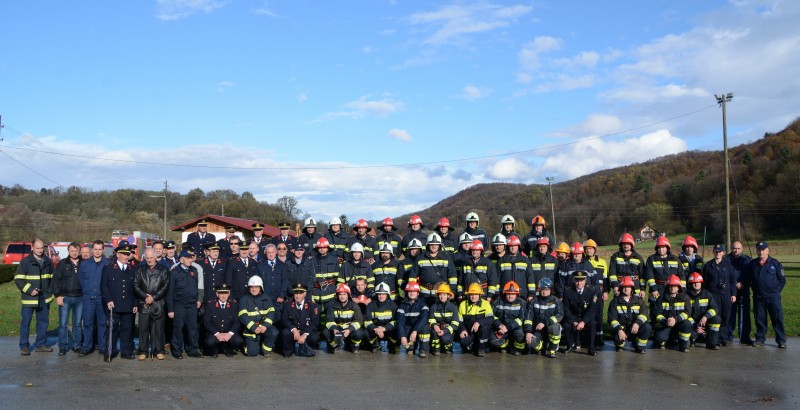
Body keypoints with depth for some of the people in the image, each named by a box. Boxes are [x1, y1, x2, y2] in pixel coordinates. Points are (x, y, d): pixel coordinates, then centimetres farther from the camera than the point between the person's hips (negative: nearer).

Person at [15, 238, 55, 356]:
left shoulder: (48, 261, 8)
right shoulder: (25, 261, -7)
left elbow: (52, 278, 18)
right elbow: (18, 279, -8)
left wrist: (52, 292, 10)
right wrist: (29, 290, -17)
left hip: (44, 298, 5)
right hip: (29, 298, -5)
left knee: (43, 322, 10)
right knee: (25, 322, 0)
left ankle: (41, 344, 20)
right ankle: (24, 346, 8)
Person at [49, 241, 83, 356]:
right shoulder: (62, 264, 1)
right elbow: (55, 280, 0)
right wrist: (57, 295, -7)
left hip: (79, 298, 1)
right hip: (65, 297, -1)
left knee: (78, 323, 8)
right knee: (63, 323, -1)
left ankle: (76, 345, 16)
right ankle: (62, 347, 5)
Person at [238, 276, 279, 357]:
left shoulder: (266, 298, 5)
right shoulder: (244, 299, -1)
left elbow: (271, 312, -5)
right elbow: (243, 316, -11)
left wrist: (265, 325, -22)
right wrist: (254, 328, -22)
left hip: (264, 326, 1)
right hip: (250, 329, -1)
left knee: (274, 332, -30)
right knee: (252, 353, -11)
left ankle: (266, 348, -2)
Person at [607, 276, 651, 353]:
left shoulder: (638, 300, 7)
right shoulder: (615, 301, 1)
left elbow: (644, 313, -8)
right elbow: (612, 318, -7)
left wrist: (637, 323, -28)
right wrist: (619, 330, -25)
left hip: (635, 327, 2)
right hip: (621, 327, -2)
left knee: (647, 327, -28)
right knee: (617, 337, -34)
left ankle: (639, 347, -1)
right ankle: (619, 345, 7)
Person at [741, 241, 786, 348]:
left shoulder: (775, 263, 0)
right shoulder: (752, 264, 7)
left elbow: (782, 279, 5)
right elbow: (747, 279, 15)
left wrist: (776, 290, 2)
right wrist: (743, 285, -1)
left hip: (773, 296, -2)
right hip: (758, 297, 2)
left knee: (777, 318, -2)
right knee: (759, 319, 6)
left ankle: (781, 340, 4)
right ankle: (760, 339, 16)